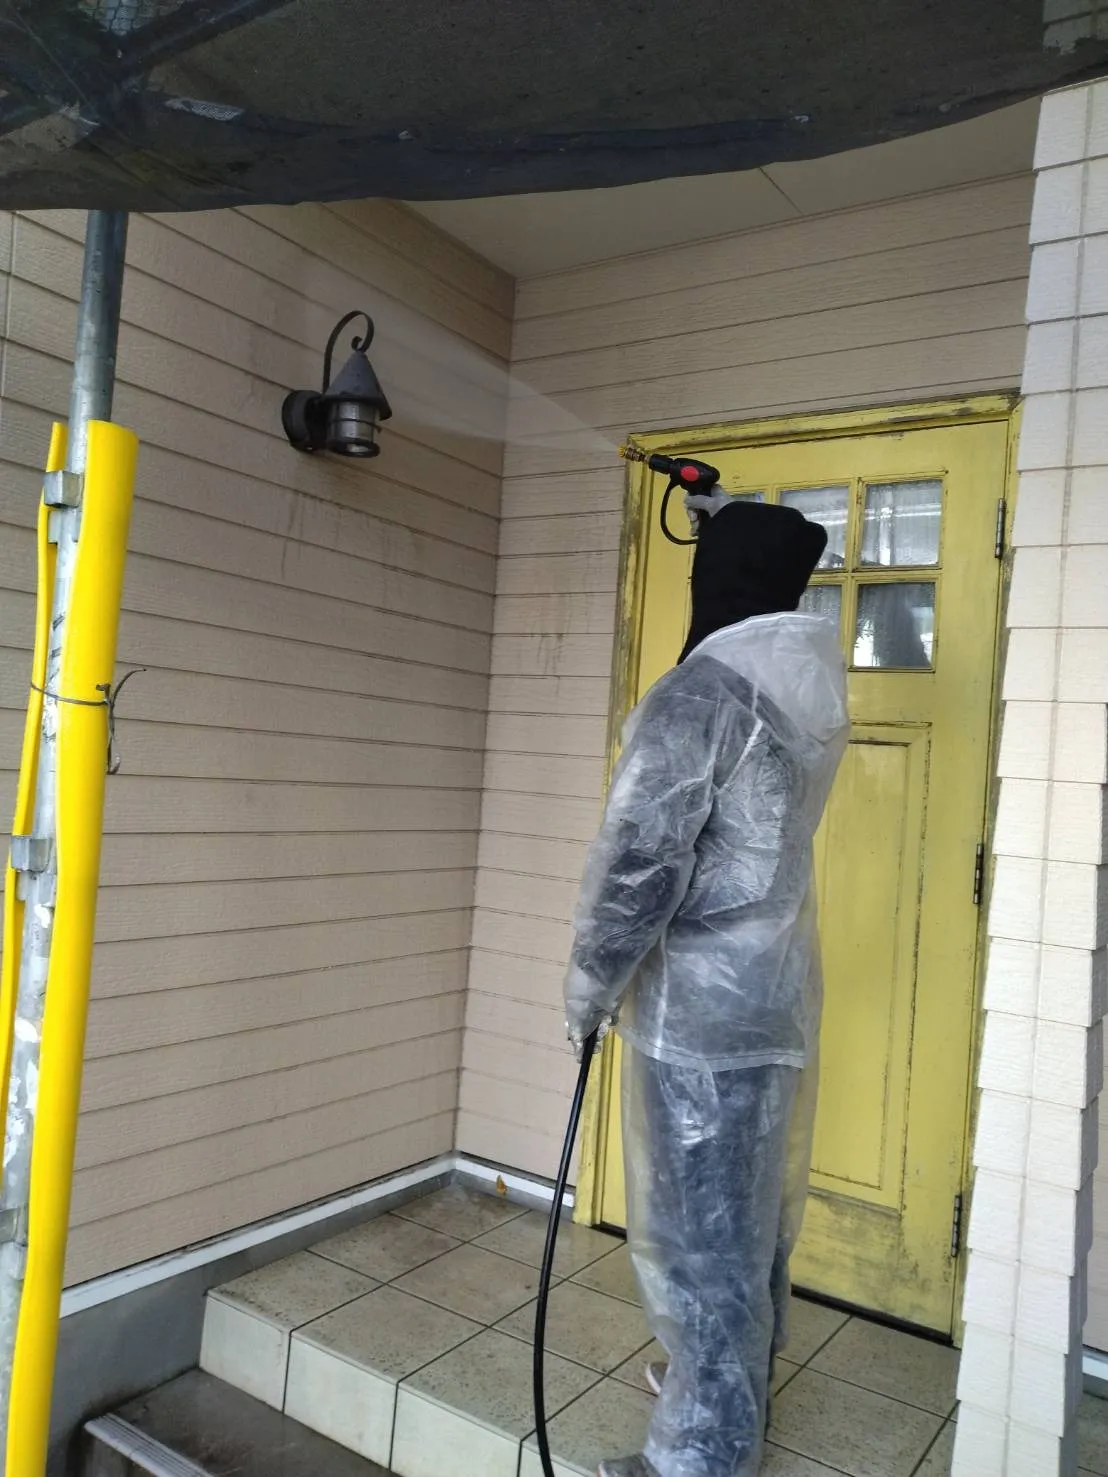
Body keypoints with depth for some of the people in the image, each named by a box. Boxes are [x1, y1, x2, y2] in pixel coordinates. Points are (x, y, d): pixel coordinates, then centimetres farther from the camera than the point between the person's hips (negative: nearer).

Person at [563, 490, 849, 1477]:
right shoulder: (814, 685, 4)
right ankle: (740, 1391, 41)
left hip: (699, 1012, -8)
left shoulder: (698, 694, -19)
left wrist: (589, 988, -10)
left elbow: (639, 862, -22)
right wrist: (730, 516, 38)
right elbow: (779, 573, 28)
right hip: (779, 996, 9)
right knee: (755, 1222, 22)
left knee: (697, 1240, 5)